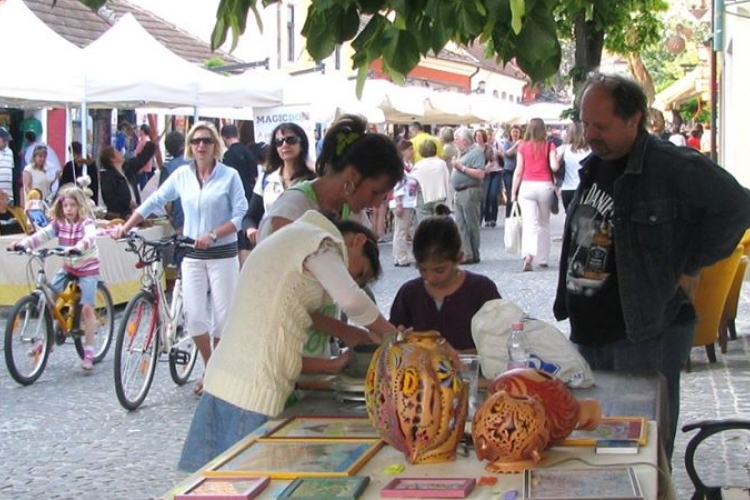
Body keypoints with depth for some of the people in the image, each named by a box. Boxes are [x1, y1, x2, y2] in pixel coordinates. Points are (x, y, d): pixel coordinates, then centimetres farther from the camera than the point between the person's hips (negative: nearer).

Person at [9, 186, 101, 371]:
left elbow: (90, 237, -40)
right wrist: (23, 243, -35)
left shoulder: (86, 222, -18)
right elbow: (43, 234, -17)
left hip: (87, 268, -5)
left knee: (87, 308, -11)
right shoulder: (59, 223, -4)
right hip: (68, 267, 5)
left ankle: (88, 353, -3)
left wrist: (79, 247, -61)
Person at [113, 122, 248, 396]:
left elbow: (240, 215, -8)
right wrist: (125, 228, 3)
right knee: (194, 315, -2)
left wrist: (213, 234, -20)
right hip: (192, 255, 3)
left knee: (222, 315, 2)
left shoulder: (230, 176, -5)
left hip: (222, 254, -3)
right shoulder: (181, 175, 3)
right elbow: (153, 202, 7)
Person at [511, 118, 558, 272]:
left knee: (530, 223, -7)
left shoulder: (523, 147, 4)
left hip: (527, 186, 0)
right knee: (544, 223, 13)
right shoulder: (549, 146, 2)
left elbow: (518, 171, 3)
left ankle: (528, 255, -27)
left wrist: (513, 192, 9)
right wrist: (557, 157, 13)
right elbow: (554, 167, -8)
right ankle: (542, 259, 18)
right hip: (545, 186, 0)